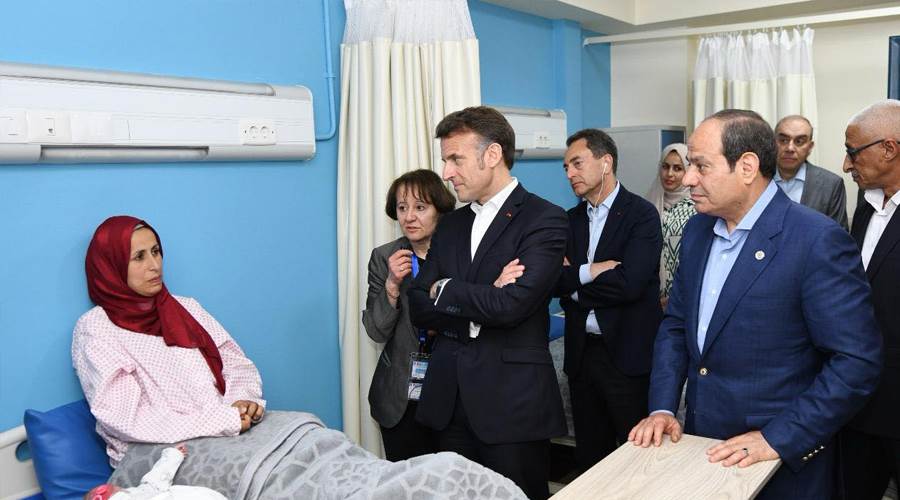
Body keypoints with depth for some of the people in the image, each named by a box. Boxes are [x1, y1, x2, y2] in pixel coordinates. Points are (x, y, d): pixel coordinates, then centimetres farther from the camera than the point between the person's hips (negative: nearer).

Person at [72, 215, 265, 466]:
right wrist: (225, 422, -17)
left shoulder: (186, 308, 16)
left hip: (227, 431, 6)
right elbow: (129, 420, -12)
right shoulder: (95, 328, -2)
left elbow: (237, 363, 14)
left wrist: (245, 399, -10)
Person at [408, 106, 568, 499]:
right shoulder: (450, 224, 12)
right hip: (449, 398, 6)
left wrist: (444, 290, -6)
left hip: (513, 398, -6)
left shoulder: (544, 220, -8)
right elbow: (419, 308, 5)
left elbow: (511, 304, -21)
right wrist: (483, 301, -12)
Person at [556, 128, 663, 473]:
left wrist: (573, 279, -10)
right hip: (581, 352, 6)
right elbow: (553, 282, 0)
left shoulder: (642, 215, -8)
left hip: (628, 354, -6)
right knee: (589, 456, 15)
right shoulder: (572, 219, 10)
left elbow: (628, 284, -21)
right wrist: (588, 272, -16)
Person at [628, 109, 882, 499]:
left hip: (783, 461, -5)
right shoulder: (697, 230, 3)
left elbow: (858, 361, -19)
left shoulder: (817, 241, -18)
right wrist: (662, 408, -2)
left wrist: (779, 439, -20)